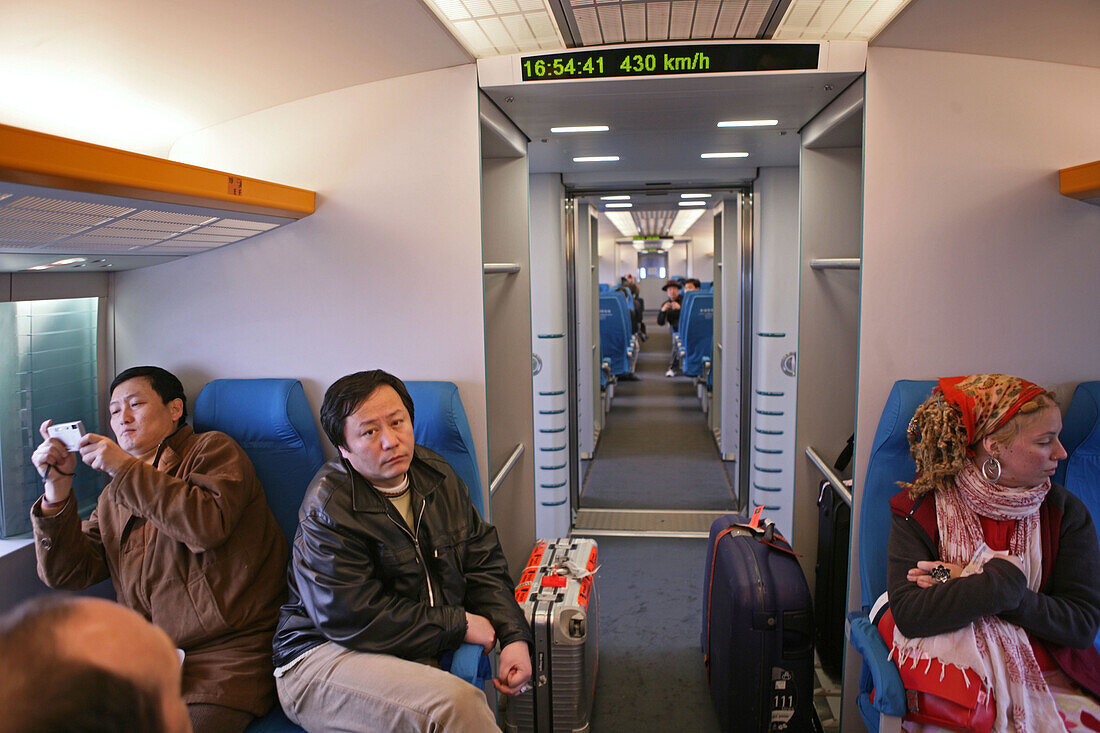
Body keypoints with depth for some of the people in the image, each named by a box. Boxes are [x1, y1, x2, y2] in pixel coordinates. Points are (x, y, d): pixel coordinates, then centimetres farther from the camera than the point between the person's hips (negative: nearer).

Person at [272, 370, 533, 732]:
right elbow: (354, 621, -19)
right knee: (454, 700, -30)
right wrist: (458, 624, -12)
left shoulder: (436, 475, 6)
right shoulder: (328, 510, -16)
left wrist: (514, 637, -5)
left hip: (420, 653, 6)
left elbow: (484, 565, 10)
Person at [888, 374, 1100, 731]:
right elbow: (908, 614, -13)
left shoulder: (1065, 511, 5)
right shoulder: (919, 509, -3)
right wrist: (1003, 581, -18)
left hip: (1053, 682, 3)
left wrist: (965, 586, -12)